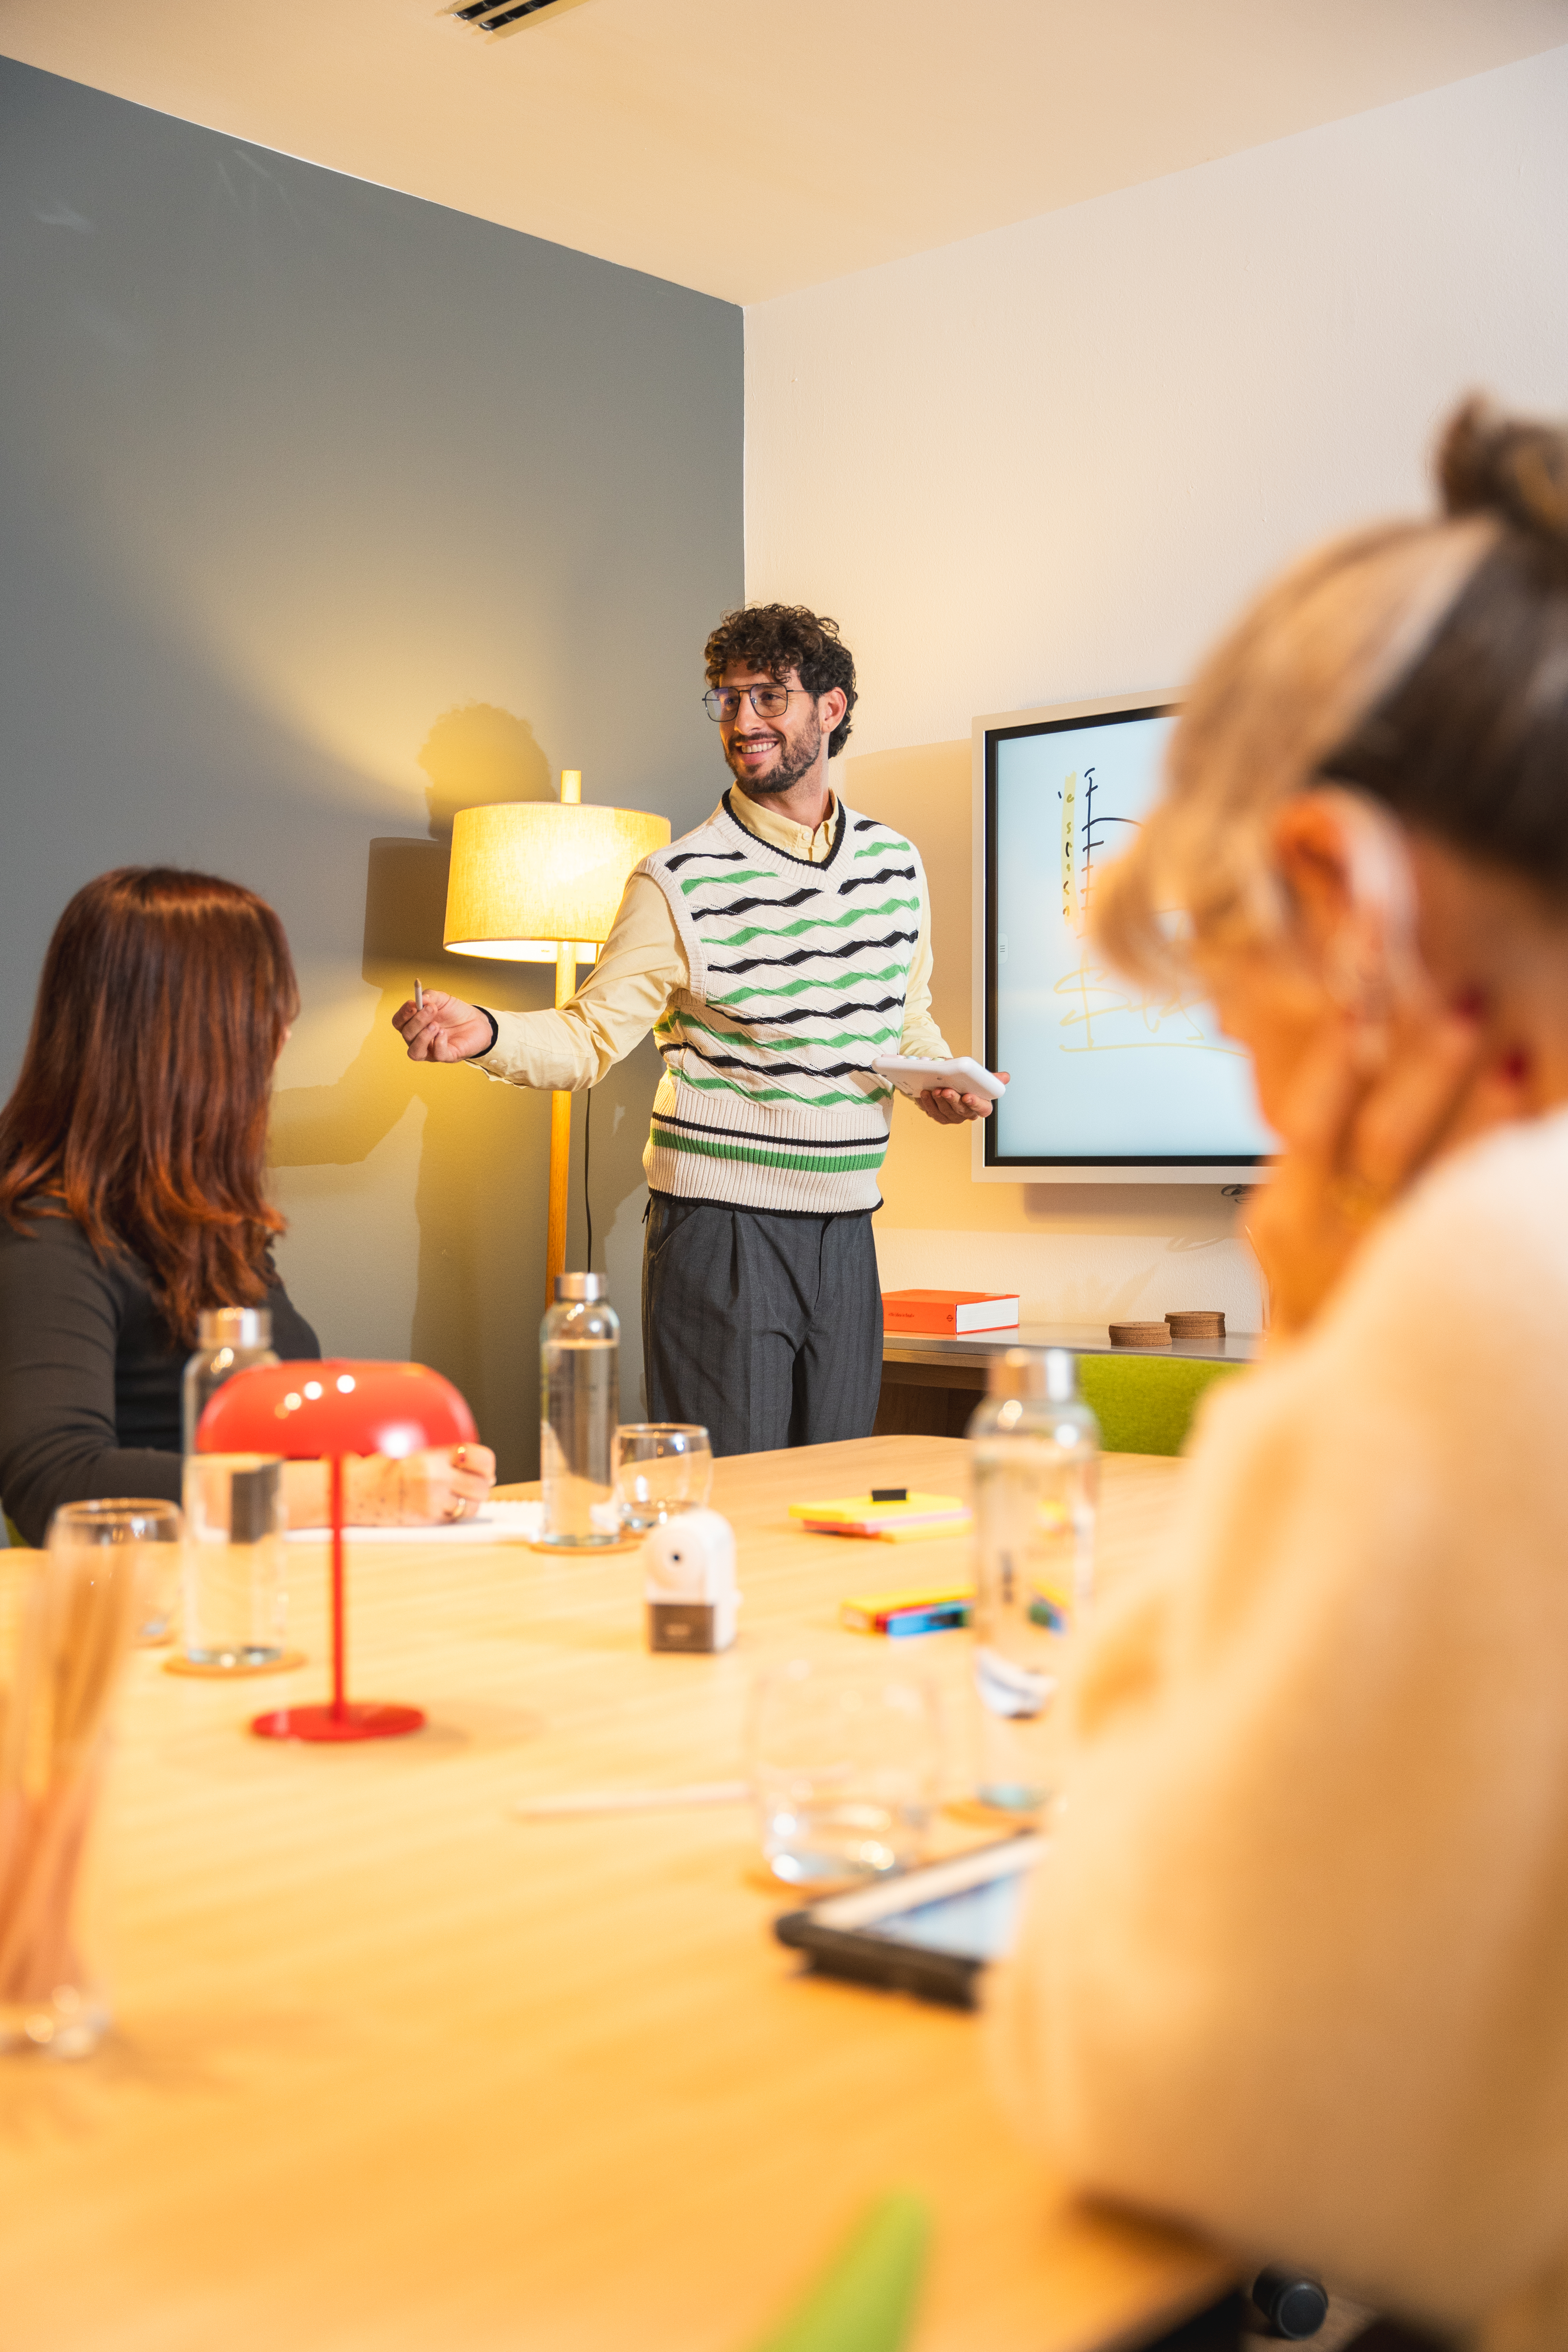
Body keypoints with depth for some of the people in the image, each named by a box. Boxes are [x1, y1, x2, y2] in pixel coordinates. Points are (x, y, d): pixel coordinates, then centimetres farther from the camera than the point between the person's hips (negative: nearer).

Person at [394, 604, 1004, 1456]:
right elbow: (589, 1036, -7)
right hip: (720, 1226, -5)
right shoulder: (680, 882, -7)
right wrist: (485, 1032, -25)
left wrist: (940, 1079, 3)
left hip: (846, 1227, 5)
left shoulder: (895, 863, 9)